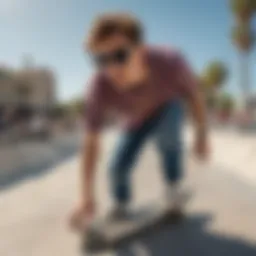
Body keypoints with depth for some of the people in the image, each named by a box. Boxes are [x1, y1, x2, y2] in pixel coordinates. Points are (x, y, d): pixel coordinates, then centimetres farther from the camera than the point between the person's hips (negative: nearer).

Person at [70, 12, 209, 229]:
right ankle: (121, 206, 22)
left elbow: (194, 94, -18)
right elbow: (91, 142, -30)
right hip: (136, 119, 1)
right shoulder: (100, 88, -38)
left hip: (168, 105, -1)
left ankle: (173, 187, -6)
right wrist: (87, 197, -26)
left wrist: (202, 136, -8)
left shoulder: (169, 61, -39)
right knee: (119, 167, -11)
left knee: (167, 132, -33)